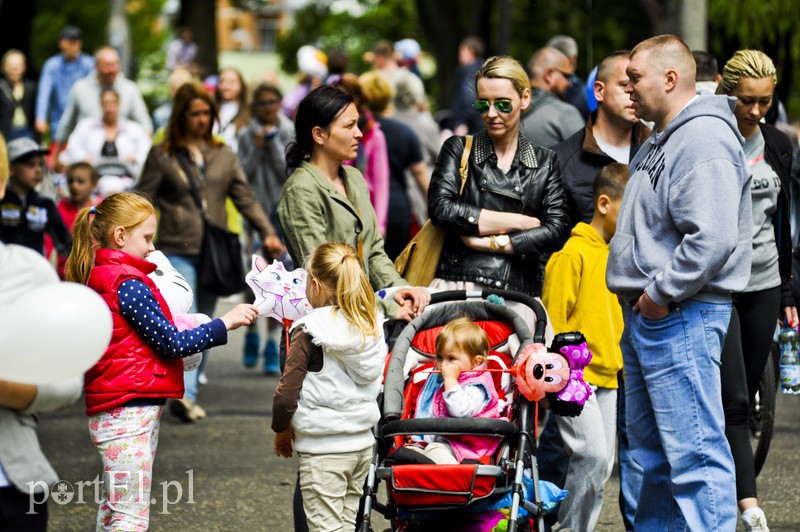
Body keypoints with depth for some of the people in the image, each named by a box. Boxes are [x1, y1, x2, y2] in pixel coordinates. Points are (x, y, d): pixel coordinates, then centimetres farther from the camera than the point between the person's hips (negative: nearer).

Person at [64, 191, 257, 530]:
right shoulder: (129, 284, -16)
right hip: (130, 411, -10)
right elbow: (171, 343, -15)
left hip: (115, 414, 10)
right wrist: (226, 323, -9)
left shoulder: (100, 281, 13)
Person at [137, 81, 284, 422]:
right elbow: (143, 201, 1)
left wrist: (267, 233, 0)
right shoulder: (162, 156, 2)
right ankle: (183, 393, -24)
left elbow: (245, 198, 12)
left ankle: (188, 394, 12)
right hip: (177, 251, -5)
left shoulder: (223, 156, 14)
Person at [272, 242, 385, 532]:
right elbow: (375, 384, 9)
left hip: (323, 449, -6)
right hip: (363, 442, 6)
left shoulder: (310, 333, -16)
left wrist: (281, 428, -1)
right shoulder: (372, 327, 0)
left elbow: (285, 396, -18)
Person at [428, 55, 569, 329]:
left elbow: (557, 231, 2)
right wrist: (518, 222, -3)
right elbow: (440, 208, -5)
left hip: (518, 295, 1)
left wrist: (493, 243, -6)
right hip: (459, 285, -1)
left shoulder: (545, 163, 15)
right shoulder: (459, 149, 12)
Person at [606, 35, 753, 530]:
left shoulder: (704, 141, -16)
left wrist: (661, 293, -20)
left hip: (682, 318, -11)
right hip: (647, 315, 11)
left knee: (695, 452, -10)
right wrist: (638, 293, 16)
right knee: (652, 448, 17)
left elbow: (712, 238, -27)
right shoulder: (661, 141, 18)